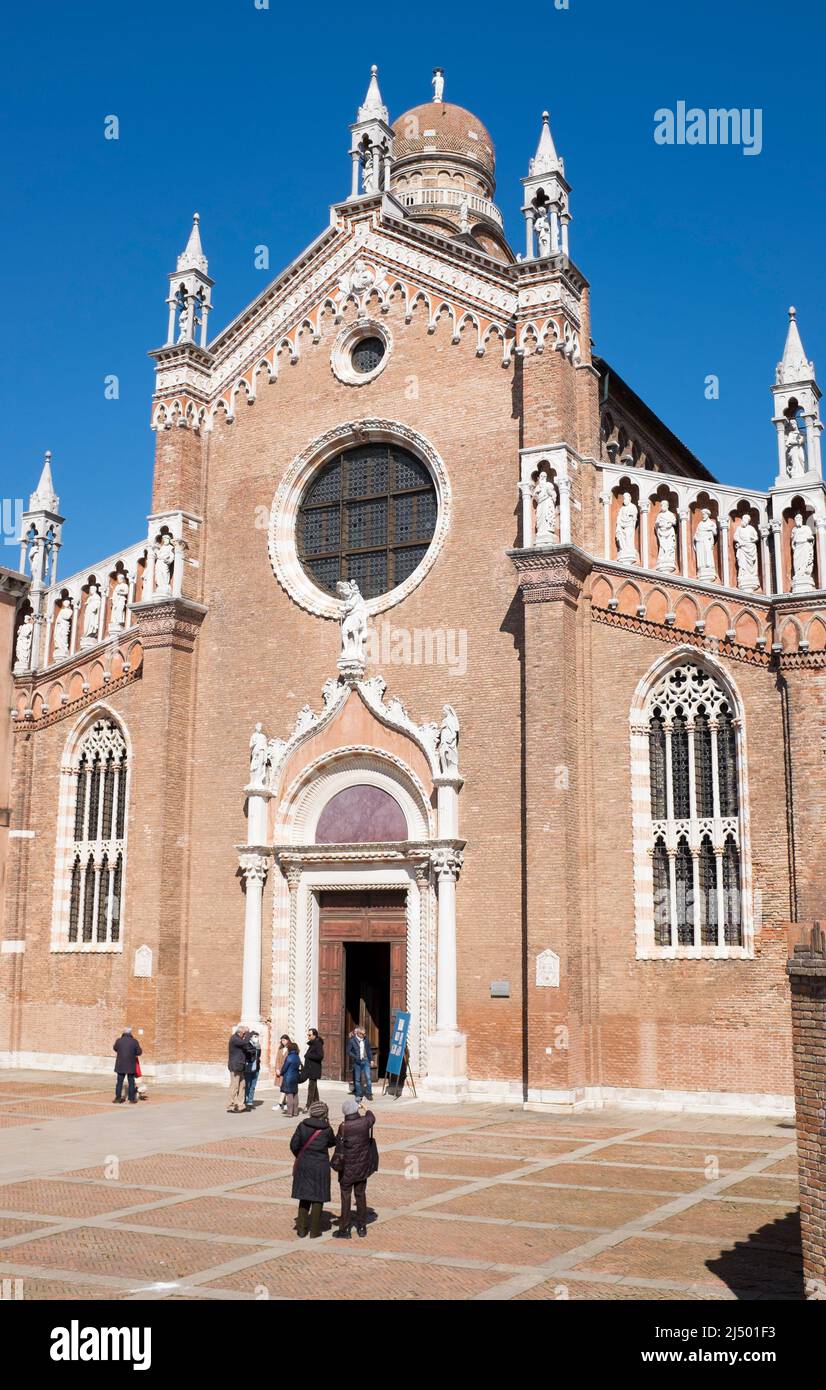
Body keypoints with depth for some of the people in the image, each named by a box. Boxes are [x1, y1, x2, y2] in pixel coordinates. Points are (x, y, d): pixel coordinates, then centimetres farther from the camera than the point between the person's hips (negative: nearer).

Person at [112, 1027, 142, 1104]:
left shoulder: (119, 1041, -4)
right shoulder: (134, 1041, -7)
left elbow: (115, 1049, 15)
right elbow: (139, 1052, -5)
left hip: (120, 1065, 1)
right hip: (131, 1066, -1)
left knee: (119, 1082, 9)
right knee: (131, 1082, 6)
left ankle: (118, 1098, 8)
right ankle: (132, 1099, 7)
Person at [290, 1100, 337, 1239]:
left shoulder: (303, 1126, -6)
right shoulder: (327, 1130, -11)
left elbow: (294, 1145, -2)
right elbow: (332, 1143, 7)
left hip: (303, 1166, 3)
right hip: (320, 1167, -3)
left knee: (304, 1197, 14)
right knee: (318, 1199, 7)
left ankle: (301, 1228, 17)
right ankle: (314, 1231, 10)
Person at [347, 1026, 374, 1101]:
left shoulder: (365, 1040, 6)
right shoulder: (352, 1041, -6)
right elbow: (348, 1051, -5)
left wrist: (371, 1059, 12)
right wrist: (355, 1057, -14)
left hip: (365, 1061, 2)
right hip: (357, 1062, -2)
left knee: (368, 1077, -5)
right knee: (357, 1079, 5)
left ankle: (369, 1094, 6)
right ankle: (358, 1095, 15)